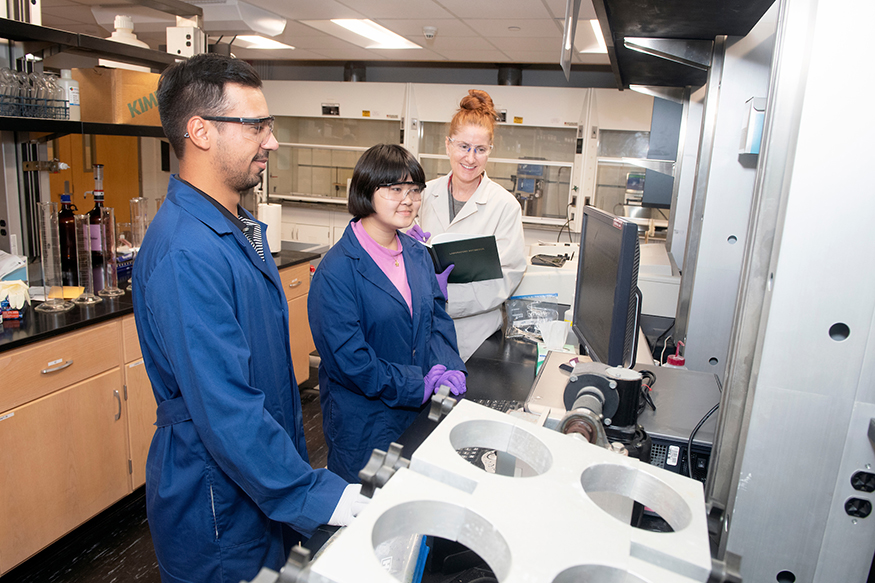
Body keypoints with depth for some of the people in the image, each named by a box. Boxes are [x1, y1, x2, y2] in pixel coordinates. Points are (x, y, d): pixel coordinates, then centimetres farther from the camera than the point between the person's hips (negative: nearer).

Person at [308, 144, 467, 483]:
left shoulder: (418, 254, 5)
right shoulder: (337, 269, -19)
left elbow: (438, 318, 9)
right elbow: (347, 359, -21)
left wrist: (449, 369, -10)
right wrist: (420, 386, -20)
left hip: (420, 415, 6)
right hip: (364, 423, -6)